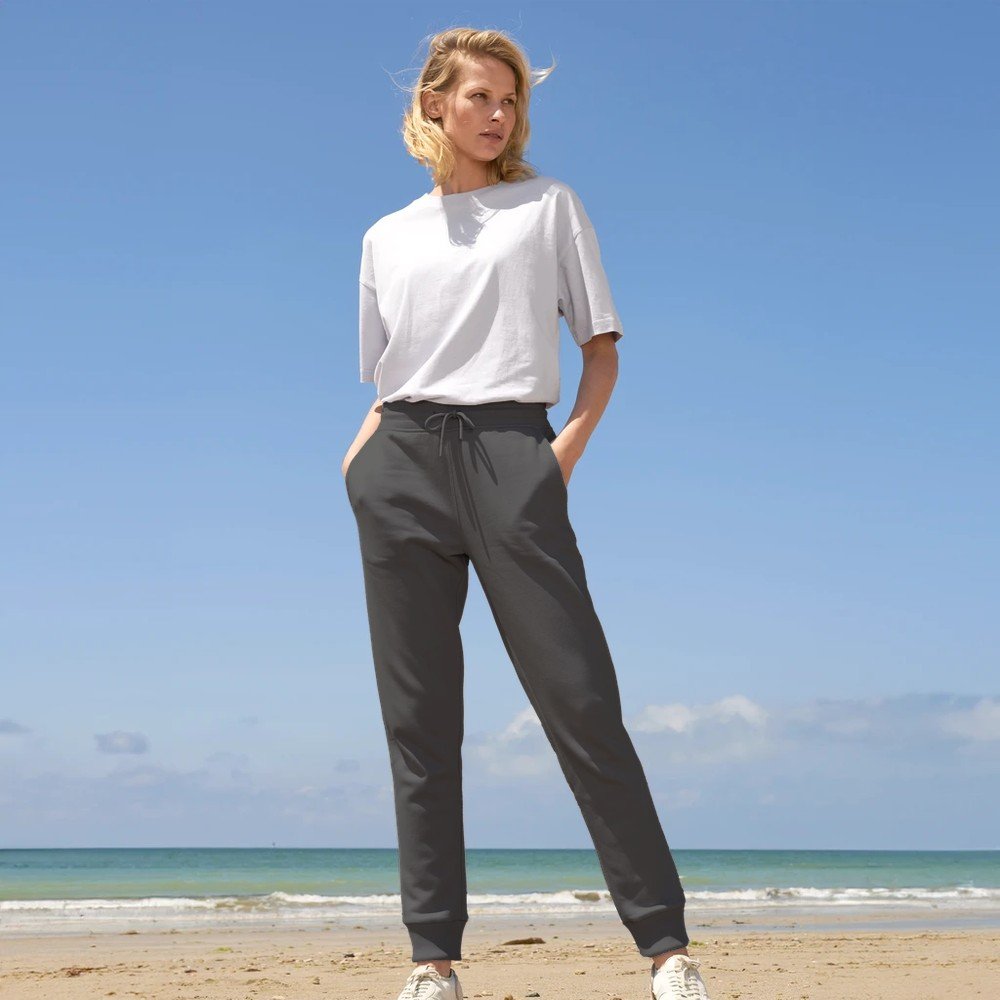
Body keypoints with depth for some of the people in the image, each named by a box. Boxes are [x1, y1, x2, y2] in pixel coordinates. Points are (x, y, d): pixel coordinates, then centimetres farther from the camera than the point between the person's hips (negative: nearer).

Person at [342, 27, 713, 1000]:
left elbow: (602, 344, 11)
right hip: (403, 466, 3)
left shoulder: (548, 203, 14)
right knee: (418, 719, 0)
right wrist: (359, 455, 2)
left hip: (512, 454, -2)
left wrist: (573, 441, -5)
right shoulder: (386, 237, 19)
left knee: (579, 700, -10)